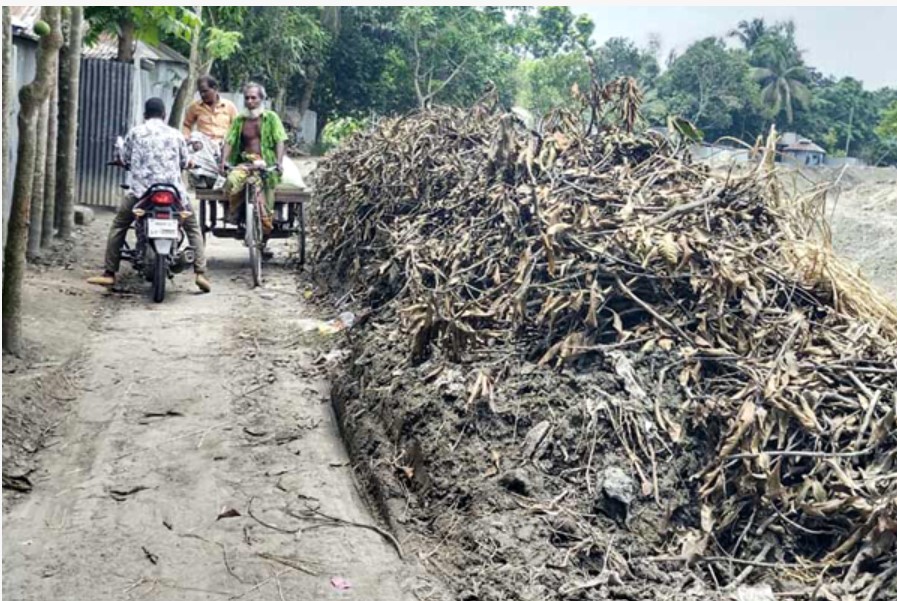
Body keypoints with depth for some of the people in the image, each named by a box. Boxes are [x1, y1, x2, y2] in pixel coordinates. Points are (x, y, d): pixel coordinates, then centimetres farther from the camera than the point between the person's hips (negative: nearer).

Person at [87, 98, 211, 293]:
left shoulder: (135, 132, 8)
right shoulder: (176, 134, 9)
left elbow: (124, 159, 15)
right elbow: (185, 162, 15)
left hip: (140, 189, 0)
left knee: (118, 226, 16)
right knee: (193, 227, 15)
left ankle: (109, 273, 12)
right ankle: (200, 273, 2)